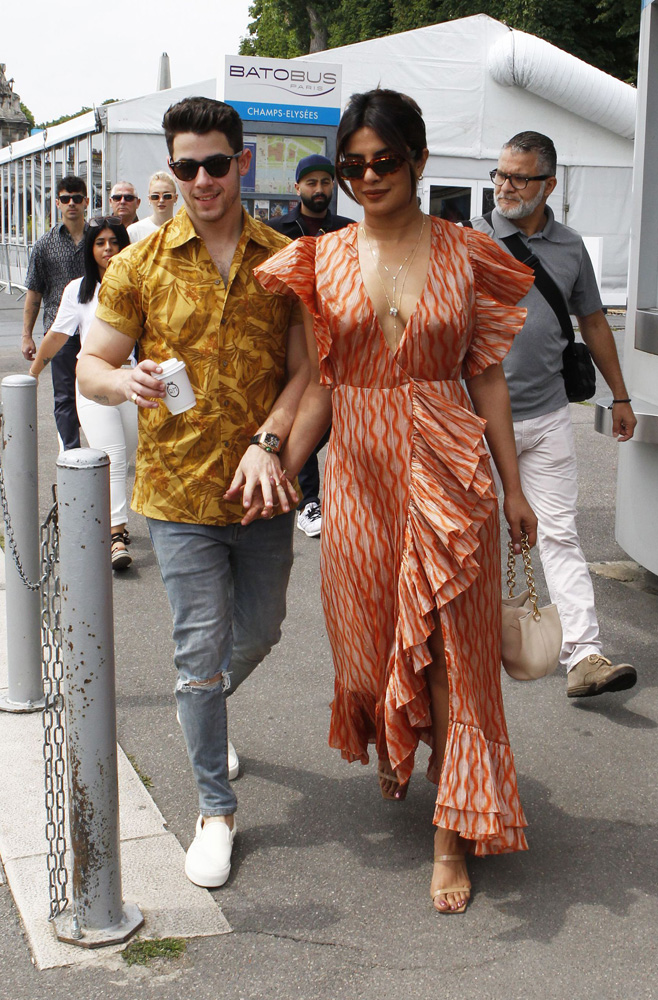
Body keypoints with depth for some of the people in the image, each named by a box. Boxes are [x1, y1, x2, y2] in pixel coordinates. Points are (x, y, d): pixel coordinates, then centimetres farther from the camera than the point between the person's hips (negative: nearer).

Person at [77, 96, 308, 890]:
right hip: (179, 492, -2)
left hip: (263, 491, 3)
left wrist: (268, 441, -15)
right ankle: (215, 808, 17)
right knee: (201, 645, 0)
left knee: (260, 631, 17)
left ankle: (200, 710, 51)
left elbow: (305, 369, 1)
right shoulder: (139, 264, -1)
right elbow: (91, 367, 1)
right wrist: (129, 383, -23)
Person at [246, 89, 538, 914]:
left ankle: (453, 836, 13)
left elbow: (486, 375, 3)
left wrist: (513, 487, 4)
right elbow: (320, 384, 4)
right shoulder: (323, 260, 4)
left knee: (452, 645, 1)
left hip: (447, 470, -1)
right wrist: (279, 465, -7)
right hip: (357, 471, 2)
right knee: (367, 633, 12)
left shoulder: (464, 255, 1)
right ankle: (387, 744, 46)